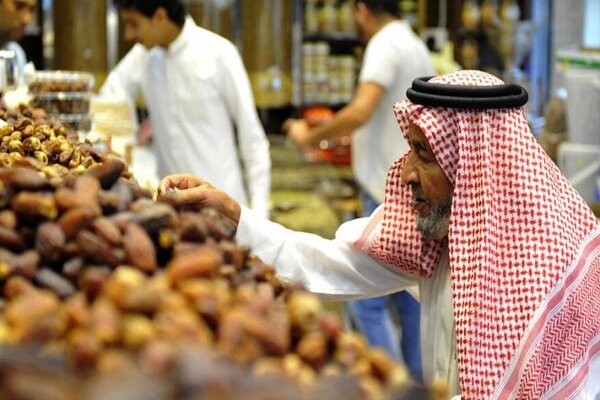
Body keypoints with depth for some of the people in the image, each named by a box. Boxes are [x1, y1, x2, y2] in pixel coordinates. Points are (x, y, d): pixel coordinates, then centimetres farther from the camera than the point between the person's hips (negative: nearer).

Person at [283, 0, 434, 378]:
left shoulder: (384, 45, -14)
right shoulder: (417, 46, 15)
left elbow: (360, 112, -28)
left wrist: (311, 135, -14)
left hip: (389, 196, -9)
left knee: (367, 302, -6)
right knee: (410, 299, 13)